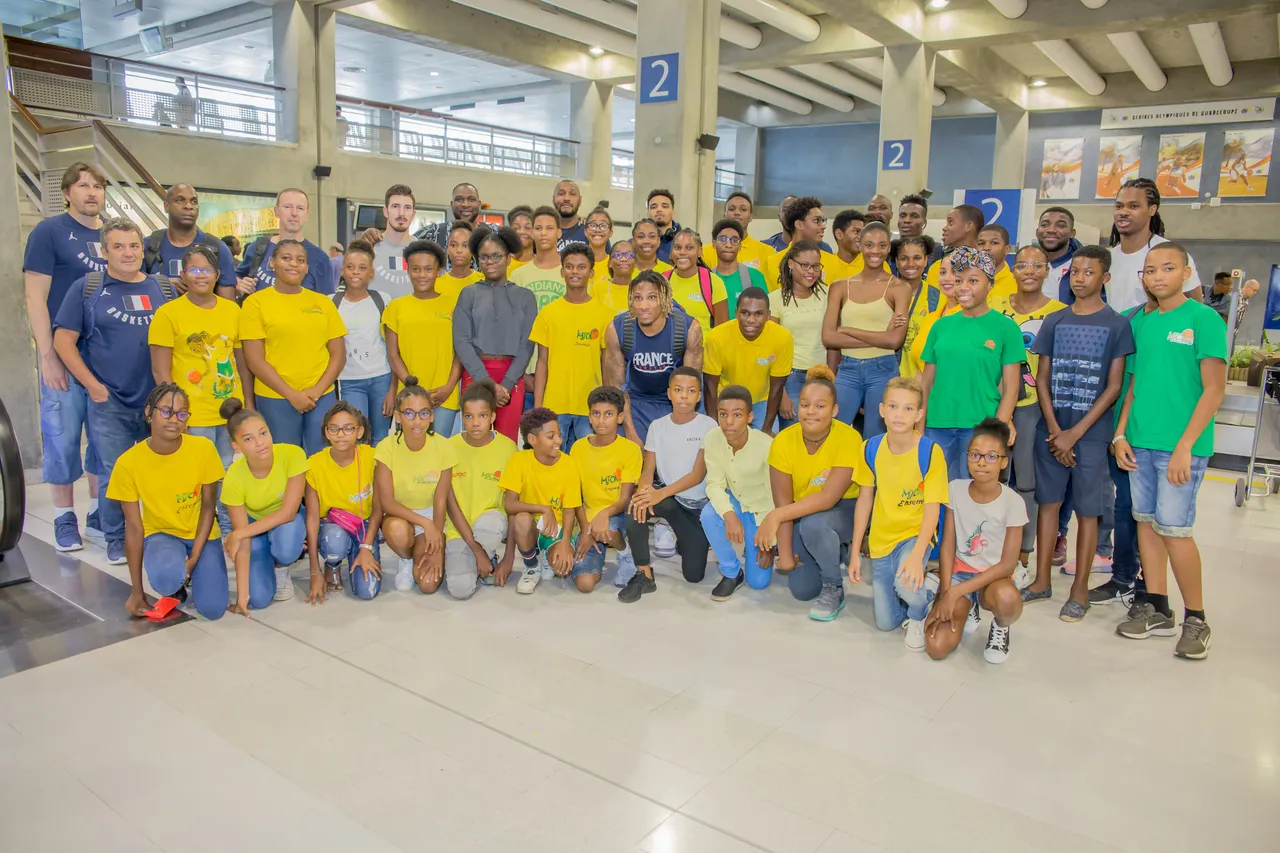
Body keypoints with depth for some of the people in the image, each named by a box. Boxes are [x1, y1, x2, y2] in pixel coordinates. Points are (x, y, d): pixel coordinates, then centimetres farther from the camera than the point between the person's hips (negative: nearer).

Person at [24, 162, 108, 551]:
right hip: (66, 354, -4)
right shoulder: (48, 231, -4)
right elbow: (35, 296, -7)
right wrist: (48, 356, -13)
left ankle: (98, 512, 22)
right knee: (62, 435, 2)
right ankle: (64, 518, 14)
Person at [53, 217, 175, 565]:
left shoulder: (164, 288, 8)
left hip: (159, 402, 2)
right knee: (114, 474, 3)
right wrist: (93, 386, -8)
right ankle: (117, 539, 19)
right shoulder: (86, 288, 1)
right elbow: (63, 340, -1)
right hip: (108, 403, -2)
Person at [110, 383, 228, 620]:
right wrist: (137, 591, -8)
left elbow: (208, 506, -6)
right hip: (160, 533, -1)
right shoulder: (128, 462, -18)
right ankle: (174, 586, 3)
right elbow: (134, 527, -11)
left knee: (212, 609, -16)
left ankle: (189, 574, 17)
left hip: (200, 535, 1)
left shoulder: (203, 448, -17)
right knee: (167, 577, -36)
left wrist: (194, 558, -15)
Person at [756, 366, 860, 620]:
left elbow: (829, 498, -33)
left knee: (813, 524, -36)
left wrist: (775, 516, -38)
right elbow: (783, 502, -16)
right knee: (801, 588, -7)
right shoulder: (783, 441, -17)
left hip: (844, 509, -3)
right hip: (802, 514, 4)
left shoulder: (849, 438, -26)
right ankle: (837, 554, 26)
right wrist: (785, 553, -19)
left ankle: (834, 589, -10)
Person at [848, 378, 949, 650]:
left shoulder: (930, 452, -18)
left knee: (907, 585, -34)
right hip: (881, 540, 4)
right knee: (886, 622, 6)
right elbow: (864, 500, 1)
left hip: (915, 533, -3)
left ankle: (919, 616, 2)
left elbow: (932, 509, -18)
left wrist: (917, 556, -31)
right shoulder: (871, 449, -8)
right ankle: (916, 590, 39)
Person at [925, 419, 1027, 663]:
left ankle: (1000, 628, -1)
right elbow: (947, 546, -3)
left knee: (1007, 597, -41)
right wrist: (945, 595, -15)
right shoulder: (955, 489, -6)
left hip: (993, 576, -2)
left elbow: (1007, 564, -15)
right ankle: (967, 612, 15)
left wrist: (955, 592, -21)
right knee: (937, 647, -21)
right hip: (959, 572, 2)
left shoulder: (1013, 502, -14)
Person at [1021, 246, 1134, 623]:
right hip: (1051, 429, 3)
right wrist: (1053, 428, -6)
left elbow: (1114, 386, -6)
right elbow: (1042, 378, 6)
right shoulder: (1055, 321, 7)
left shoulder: (1117, 325, -2)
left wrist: (1075, 432, -12)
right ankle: (1042, 580, 20)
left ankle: (1080, 589, 13)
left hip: (1091, 432, -3)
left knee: (1087, 510, 3)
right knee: (1048, 502, 9)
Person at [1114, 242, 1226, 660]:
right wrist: (1121, 434, 6)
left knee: (1173, 528, -5)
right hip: (1140, 441, 6)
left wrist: (1185, 445, -16)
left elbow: (1214, 390, -10)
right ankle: (1156, 609, 22)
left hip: (1180, 444, -6)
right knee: (1145, 520, 10)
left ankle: (1195, 620, 12)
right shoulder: (1141, 323, 11)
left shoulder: (1203, 318, -6)